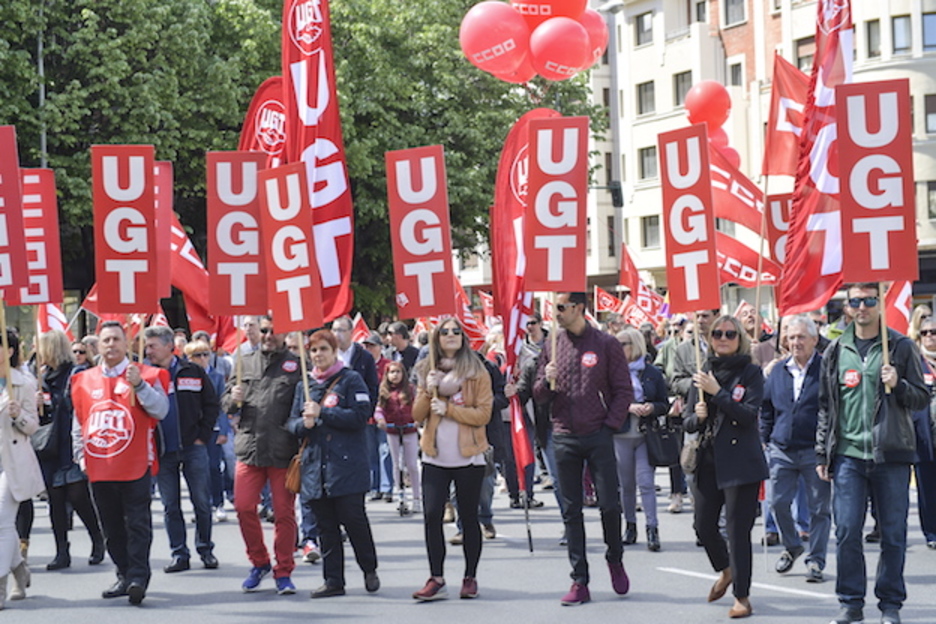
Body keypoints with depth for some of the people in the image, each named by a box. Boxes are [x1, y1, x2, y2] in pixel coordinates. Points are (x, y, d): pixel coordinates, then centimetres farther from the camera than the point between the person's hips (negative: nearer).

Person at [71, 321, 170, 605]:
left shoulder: (145, 375, 0)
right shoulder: (84, 380, 11)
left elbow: (161, 410, -12)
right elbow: (78, 423, 19)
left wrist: (139, 385, -23)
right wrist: (80, 455, 11)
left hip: (135, 467, -4)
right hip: (99, 469, 4)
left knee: (137, 524, -5)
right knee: (112, 527, 10)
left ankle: (138, 577, -5)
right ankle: (124, 575, 19)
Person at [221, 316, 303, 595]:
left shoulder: (296, 365, 3)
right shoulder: (245, 362, 14)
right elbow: (225, 402, 18)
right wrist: (233, 399, -5)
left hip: (283, 452, -3)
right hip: (249, 448, 3)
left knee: (284, 512, 2)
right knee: (244, 507, 2)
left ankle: (284, 572, 12)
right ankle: (259, 562, 21)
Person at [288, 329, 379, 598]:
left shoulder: (351, 380, 0)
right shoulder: (304, 385, 16)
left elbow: (360, 416, -11)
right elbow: (292, 423, 15)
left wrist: (322, 413, -13)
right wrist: (304, 424, -9)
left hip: (346, 463, -5)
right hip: (315, 463, 5)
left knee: (353, 519, -4)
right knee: (326, 525, 6)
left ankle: (370, 569, 16)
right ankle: (333, 580, 11)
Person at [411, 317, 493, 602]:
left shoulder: (477, 373, 0)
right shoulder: (427, 371, 10)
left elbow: (483, 414, -8)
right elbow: (417, 415, 7)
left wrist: (448, 409, -16)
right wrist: (428, 392, -10)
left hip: (467, 457, -2)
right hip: (435, 458, 3)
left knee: (469, 517, 4)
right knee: (431, 515, -7)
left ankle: (470, 578, 14)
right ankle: (436, 580, -2)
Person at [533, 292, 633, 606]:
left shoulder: (605, 344, -1)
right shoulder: (552, 345, 8)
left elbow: (623, 390, 1)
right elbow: (539, 395, 11)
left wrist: (611, 424, -7)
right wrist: (547, 381, -10)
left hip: (598, 436, -3)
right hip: (564, 438, 3)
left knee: (609, 504, -3)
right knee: (571, 511, 4)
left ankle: (615, 558, 24)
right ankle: (579, 581, 7)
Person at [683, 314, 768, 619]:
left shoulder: (750, 373, -2)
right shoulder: (702, 373, 11)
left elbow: (749, 414, -14)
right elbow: (688, 421, 12)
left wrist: (717, 392, -18)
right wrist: (697, 417, -10)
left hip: (741, 462, -5)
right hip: (708, 460, 5)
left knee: (738, 530, -5)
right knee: (703, 526, 7)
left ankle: (742, 596, 4)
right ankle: (725, 571, 36)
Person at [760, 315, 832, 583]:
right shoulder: (778, 370, 9)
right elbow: (766, 408, 18)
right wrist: (766, 439, 12)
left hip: (815, 451, -4)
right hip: (782, 450, 4)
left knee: (819, 508, 3)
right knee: (779, 502, 4)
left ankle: (816, 560, 12)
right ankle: (791, 546, 28)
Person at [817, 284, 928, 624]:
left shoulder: (901, 347, 3)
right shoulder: (836, 351, 10)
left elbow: (922, 398, 5)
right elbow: (826, 406, 14)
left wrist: (898, 386, -15)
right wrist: (822, 453, 10)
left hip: (890, 455, -2)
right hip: (848, 455, 2)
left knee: (893, 533, 3)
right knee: (846, 532, -1)